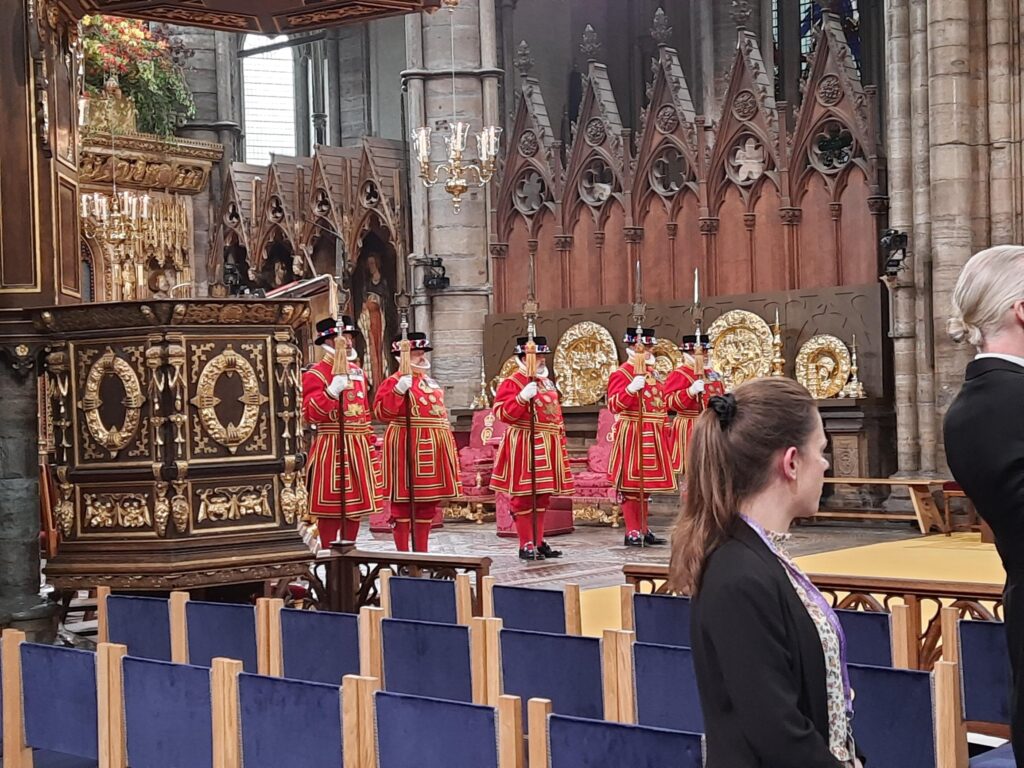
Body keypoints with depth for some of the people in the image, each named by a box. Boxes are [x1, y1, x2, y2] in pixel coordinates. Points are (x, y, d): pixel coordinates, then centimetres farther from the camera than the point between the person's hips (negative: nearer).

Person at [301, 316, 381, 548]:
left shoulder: (358, 372, 16)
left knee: (356, 504, 9)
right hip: (331, 450, -7)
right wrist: (332, 391, -29)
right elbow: (310, 414, -17)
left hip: (358, 450, 7)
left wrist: (371, 443, 17)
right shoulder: (315, 374, -7)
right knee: (331, 508, -4)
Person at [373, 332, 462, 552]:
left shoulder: (430, 383, 20)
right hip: (407, 446, -8)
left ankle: (422, 553, 17)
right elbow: (382, 412, -16)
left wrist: (449, 446, 19)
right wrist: (399, 390, -27)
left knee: (429, 503, 10)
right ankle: (403, 555, 1)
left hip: (433, 448, 8)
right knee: (403, 502, -3)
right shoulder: (393, 382, -5)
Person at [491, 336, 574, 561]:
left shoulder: (546, 383, 18)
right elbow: (504, 413, -17)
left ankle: (539, 542, 19)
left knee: (542, 497, 12)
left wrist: (560, 439, 19)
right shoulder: (512, 383, -8)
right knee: (524, 498, -3)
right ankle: (526, 545, 2)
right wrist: (523, 397, -29)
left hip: (547, 447, 8)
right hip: (525, 447, -8)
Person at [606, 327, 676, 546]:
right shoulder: (620, 374, -8)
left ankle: (644, 530, 18)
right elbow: (614, 405, -18)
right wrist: (631, 389, -32)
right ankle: (632, 532, -1)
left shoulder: (653, 373, 16)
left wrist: (663, 429, 19)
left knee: (646, 483, 12)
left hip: (653, 437, 8)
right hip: (632, 435, -8)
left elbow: (663, 401, 24)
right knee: (630, 484, -4)